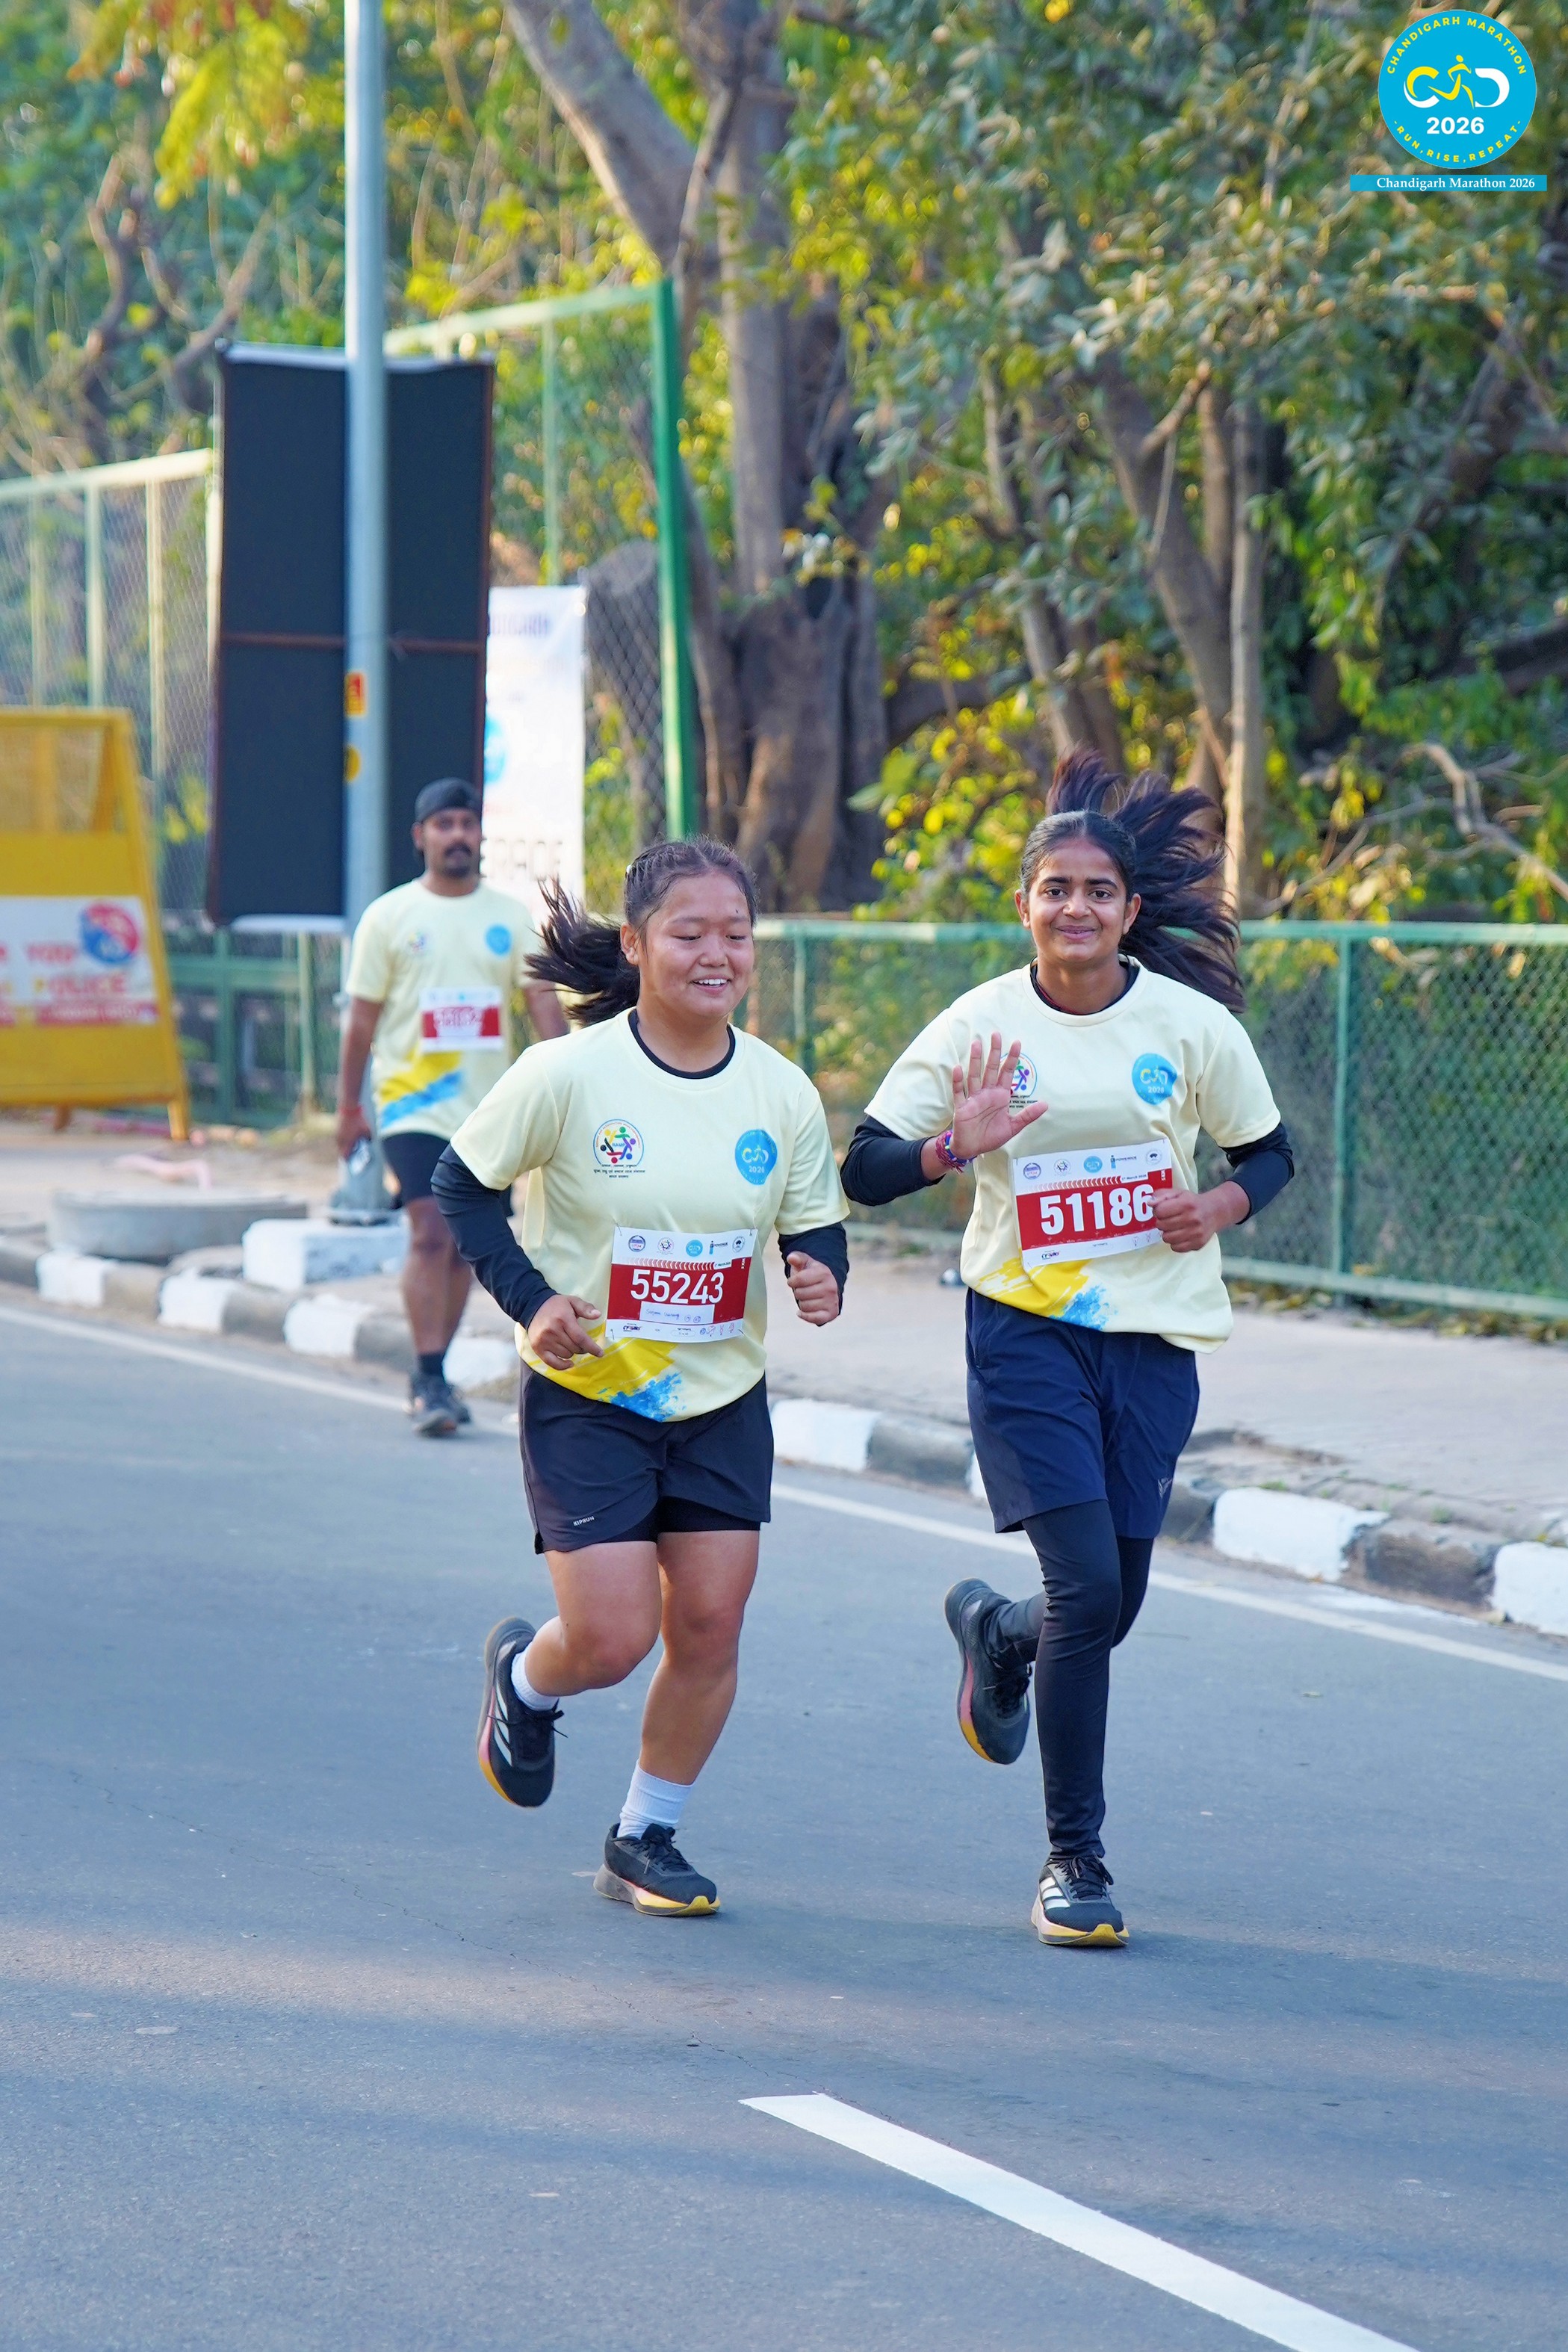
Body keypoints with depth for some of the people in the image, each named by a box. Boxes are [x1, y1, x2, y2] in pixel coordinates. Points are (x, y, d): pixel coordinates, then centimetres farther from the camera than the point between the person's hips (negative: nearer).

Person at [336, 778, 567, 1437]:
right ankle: (431, 1382, -14)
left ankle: (430, 1375, 23)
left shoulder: (511, 918, 7)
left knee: (462, 1246, 9)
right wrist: (349, 1104, 3)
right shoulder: (388, 917, 0)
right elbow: (362, 1017, 4)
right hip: (413, 1104, -3)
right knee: (430, 1235, -15)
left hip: (487, 1109, 3)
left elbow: (543, 1002, 1)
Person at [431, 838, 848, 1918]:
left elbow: (816, 1224, 6)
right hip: (587, 1395, -4)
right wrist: (530, 1300, -15)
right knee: (611, 1640, -10)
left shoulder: (783, 1091, -4)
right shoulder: (571, 1074, -15)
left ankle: (646, 1838, 23)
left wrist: (823, 1276, -17)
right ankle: (523, 1677, 28)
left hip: (722, 1400, 4)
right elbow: (462, 1183, -3)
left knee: (709, 1627, 1)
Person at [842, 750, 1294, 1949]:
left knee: (1109, 1608, 6)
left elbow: (1271, 1153, 11)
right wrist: (955, 1146, -21)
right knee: (1088, 1585, -15)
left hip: (1152, 1335, 2)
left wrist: (1218, 1205, -10)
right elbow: (865, 1169, -1)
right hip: (1025, 1325, -2)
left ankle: (996, 1629, 45)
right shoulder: (981, 1027, -3)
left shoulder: (1194, 1025, -1)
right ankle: (1075, 1857, 0)